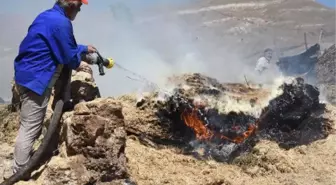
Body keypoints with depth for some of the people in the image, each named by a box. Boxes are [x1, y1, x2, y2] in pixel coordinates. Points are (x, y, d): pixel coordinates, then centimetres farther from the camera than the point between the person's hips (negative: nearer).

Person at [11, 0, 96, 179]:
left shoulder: (48, 16, 11)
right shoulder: (61, 23, -20)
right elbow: (71, 59, -14)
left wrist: (83, 49, 23)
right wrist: (83, 50, 6)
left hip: (28, 75, 11)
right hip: (35, 80, -11)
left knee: (30, 125, 23)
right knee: (29, 129, -1)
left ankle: (24, 159, 39)